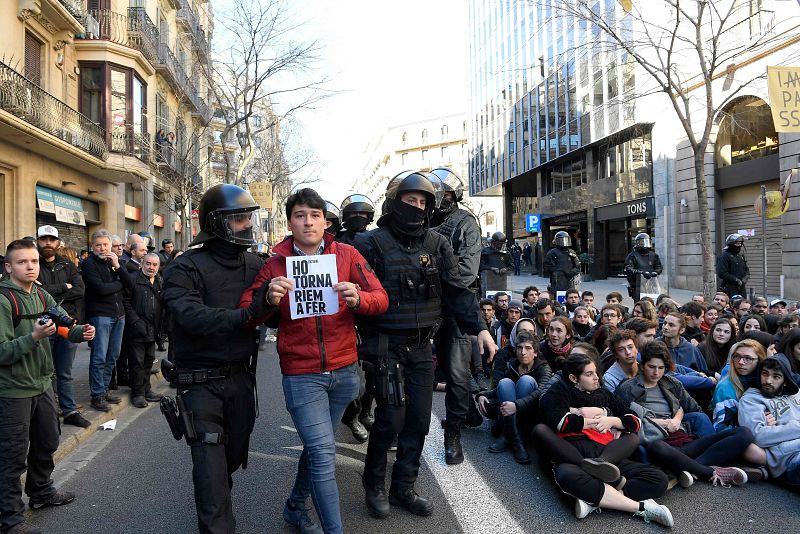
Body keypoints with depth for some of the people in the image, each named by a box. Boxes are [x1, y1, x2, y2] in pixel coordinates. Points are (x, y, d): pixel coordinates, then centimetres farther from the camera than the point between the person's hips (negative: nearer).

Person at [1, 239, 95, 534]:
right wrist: (34, 337, -32)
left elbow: (66, 327, 6)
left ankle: (41, 491, 42)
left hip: (42, 384, 7)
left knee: (47, 442, 22)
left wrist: (81, 332, -15)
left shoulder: (42, 296, 4)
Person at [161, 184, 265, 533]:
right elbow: (193, 317, -28)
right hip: (201, 381, -5)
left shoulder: (254, 265, 1)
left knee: (235, 453, 20)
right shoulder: (186, 268, -13)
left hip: (240, 376, 5)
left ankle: (212, 501, 49)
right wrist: (248, 313, -39)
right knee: (211, 466, -2)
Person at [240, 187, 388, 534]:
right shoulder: (275, 264, -3)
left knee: (317, 447, 19)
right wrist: (269, 300, -25)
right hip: (300, 373, -3)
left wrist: (357, 298, -25)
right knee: (323, 453, -5)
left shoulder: (346, 255, -1)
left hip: (344, 371, 3)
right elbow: (246, 314, -4)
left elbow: (381, 299, -4)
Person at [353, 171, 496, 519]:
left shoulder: (436, 244, 6)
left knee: (418, 419, 9)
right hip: (387, 346, -5)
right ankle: (373, 485, 21)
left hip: (422, 346, 5)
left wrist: (479, 327, -5)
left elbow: (456, 290, 4)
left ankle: (403, 488, 27)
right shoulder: (372, 244, -8)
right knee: (391, 419, -4)